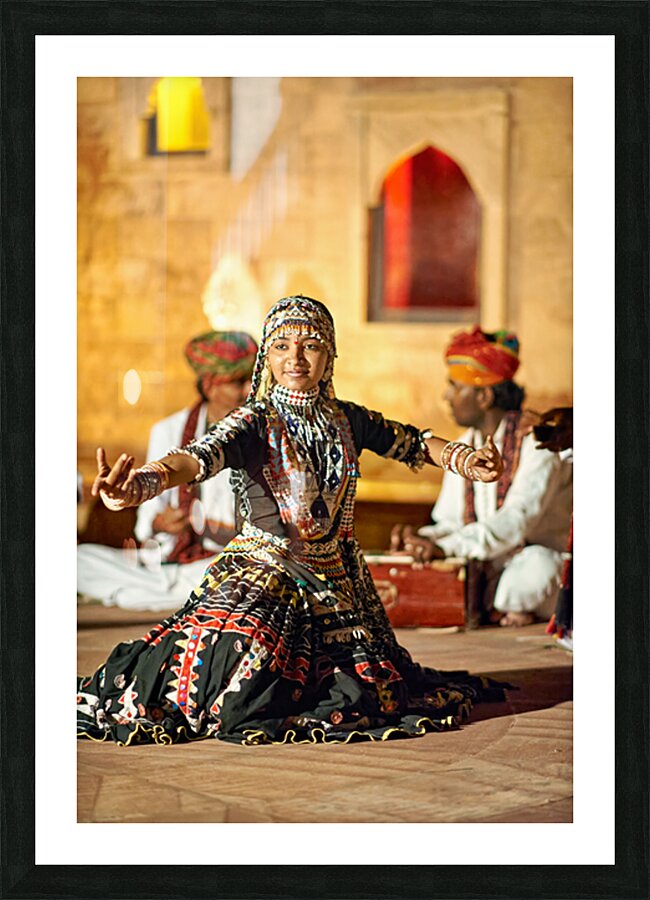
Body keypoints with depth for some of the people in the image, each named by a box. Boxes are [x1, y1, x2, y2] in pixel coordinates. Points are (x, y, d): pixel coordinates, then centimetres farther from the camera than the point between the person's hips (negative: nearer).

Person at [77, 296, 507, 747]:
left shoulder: (345, 420, 5)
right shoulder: (256, 422, -12)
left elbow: (412, 442, 19)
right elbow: (202, 456, -31)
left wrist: (467, 460, 1)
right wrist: (143, 482, -51)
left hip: (336, 581, 5)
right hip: (266, 572, -4)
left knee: (359, 702, -4)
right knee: (240, 705, -19)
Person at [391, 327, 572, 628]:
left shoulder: (537, 443, -14)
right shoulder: (465, 448, 10)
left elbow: (517, 521, -28)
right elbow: (449, 522, 11)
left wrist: (448, 547, -40)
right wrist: (422, 538, -14)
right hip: (481, 571, 6)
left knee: (534, 563, -39)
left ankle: (508, 609, -7)